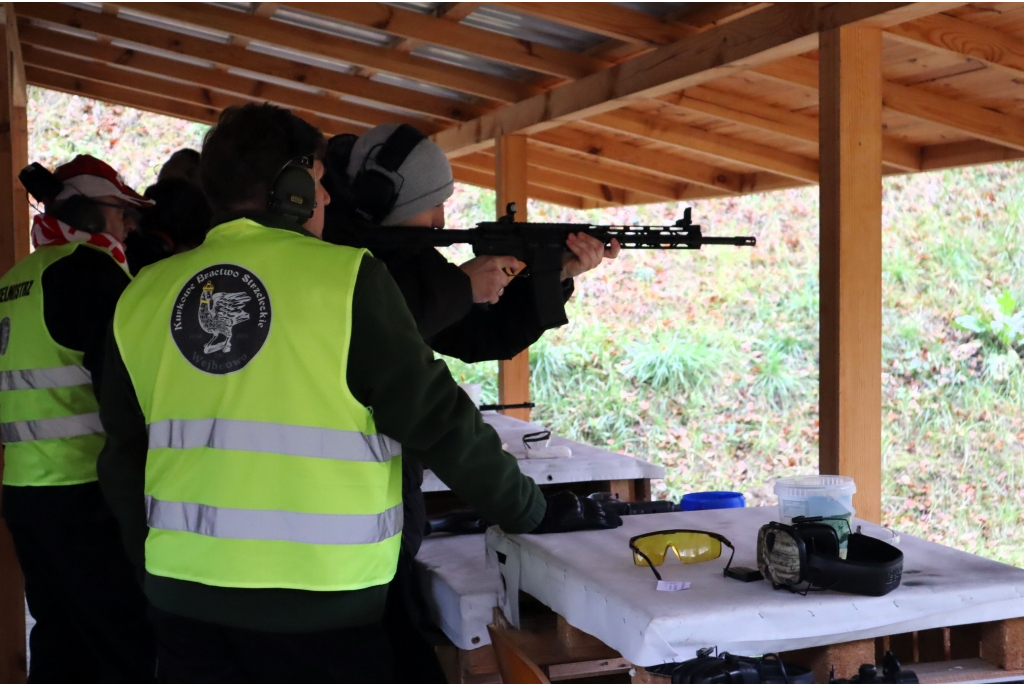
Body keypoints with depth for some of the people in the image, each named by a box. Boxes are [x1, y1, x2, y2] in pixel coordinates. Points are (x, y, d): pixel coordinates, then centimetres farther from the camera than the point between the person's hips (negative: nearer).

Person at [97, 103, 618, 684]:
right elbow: (437, 420, -9)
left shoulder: (143, 297, 4)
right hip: (317, 604, -4)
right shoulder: (345, 278, -10)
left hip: (184, 598, 5)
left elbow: (124, 458, 12)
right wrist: (534, 511, 2)